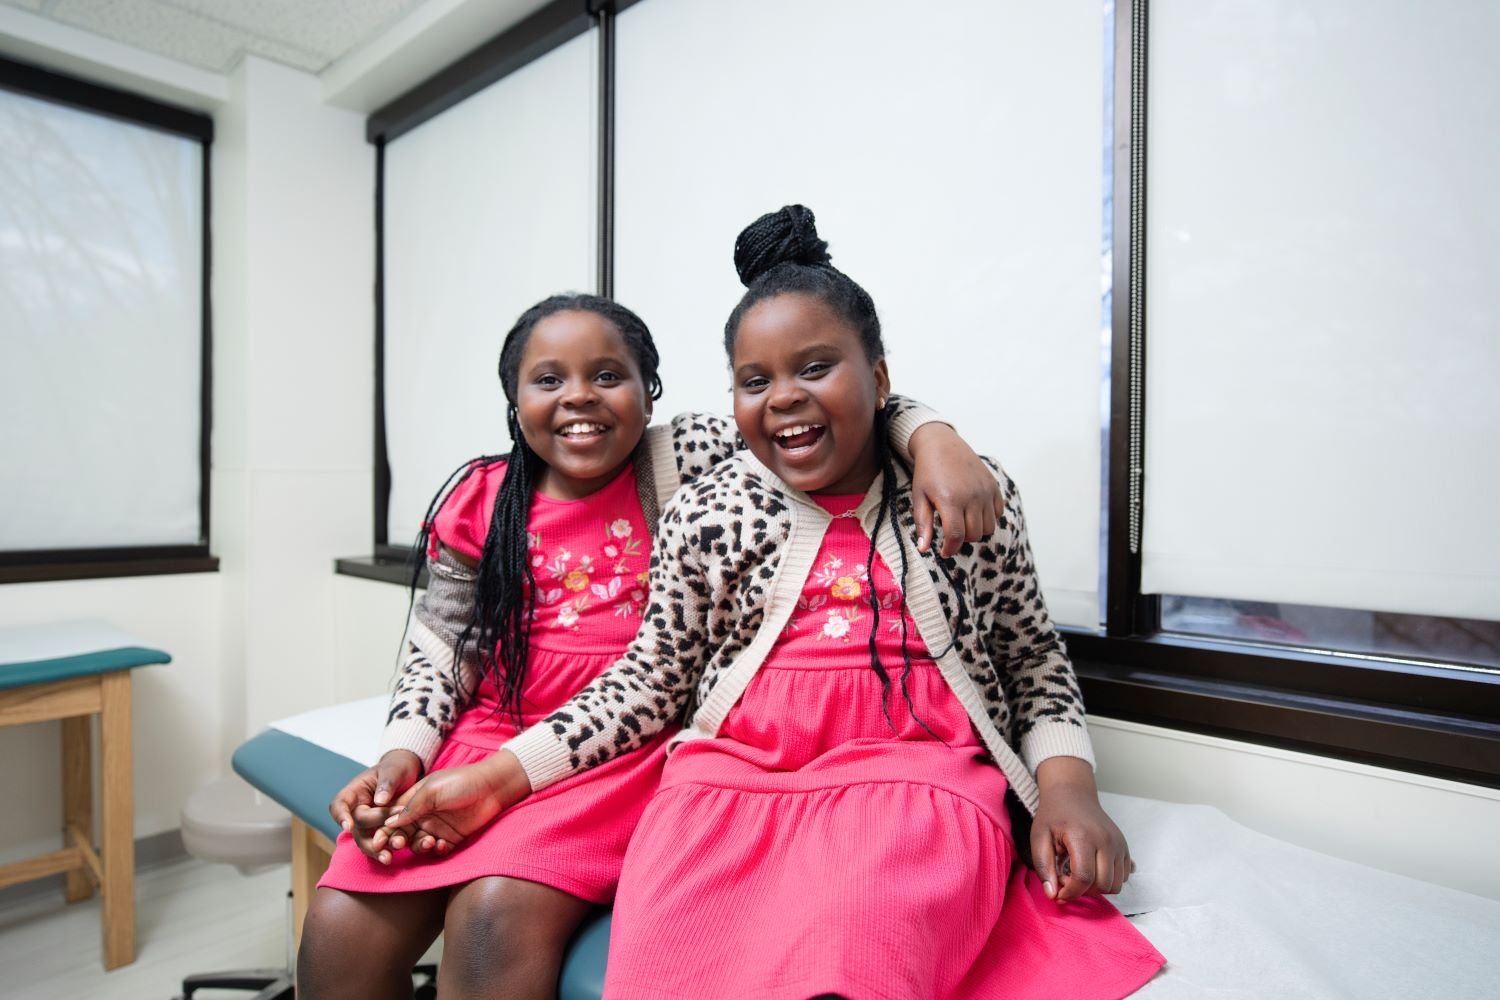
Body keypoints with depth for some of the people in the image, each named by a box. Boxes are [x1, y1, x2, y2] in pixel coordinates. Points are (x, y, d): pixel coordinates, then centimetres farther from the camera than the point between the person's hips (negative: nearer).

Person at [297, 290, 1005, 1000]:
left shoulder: (678, 467, -4)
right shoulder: (479, 502, 5)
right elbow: (440, 645, 9)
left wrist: (931, 435, -23)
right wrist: (405, 750, -5)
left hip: (633, 747, -3)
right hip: (493, 733, 4)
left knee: (497, 913, -25)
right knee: (341, 927, -11)